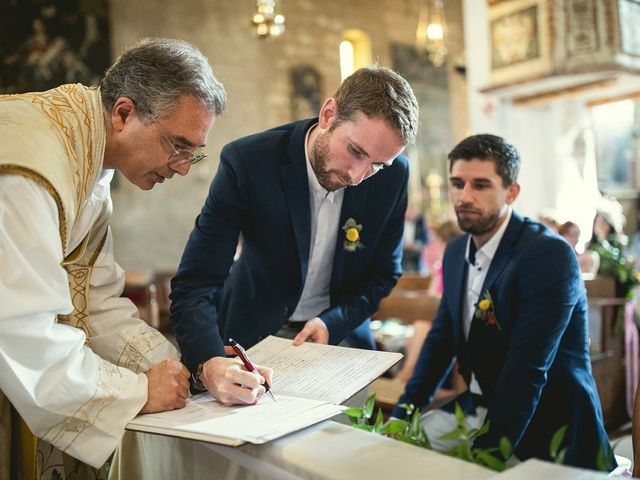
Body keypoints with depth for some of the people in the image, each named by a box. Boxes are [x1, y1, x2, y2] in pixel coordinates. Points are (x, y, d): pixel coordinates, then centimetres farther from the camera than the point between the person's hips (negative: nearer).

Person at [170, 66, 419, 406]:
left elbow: (383, 274, 2)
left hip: (339, 334, 2)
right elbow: (195, 283, -24)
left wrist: (333, 322, -15)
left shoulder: (392, 176, -13)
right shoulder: (248, 161, -22)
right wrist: (208, 364, -41)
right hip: (255, 335, -1)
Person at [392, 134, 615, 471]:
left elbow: (527, 368, -25)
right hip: (476, 411, 7)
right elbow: (441, 339, 9)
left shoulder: (549, 254, -20)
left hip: (546, 431, -7)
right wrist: (403, 415, -1)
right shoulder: (457, 250, 4)